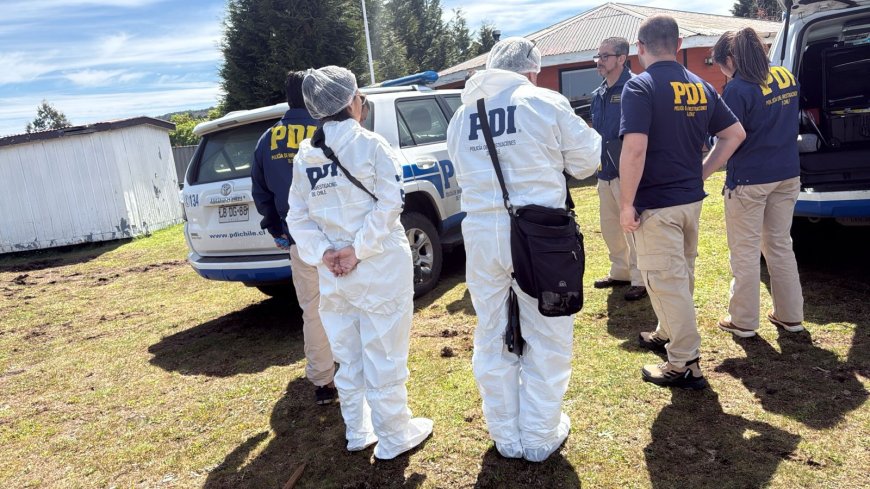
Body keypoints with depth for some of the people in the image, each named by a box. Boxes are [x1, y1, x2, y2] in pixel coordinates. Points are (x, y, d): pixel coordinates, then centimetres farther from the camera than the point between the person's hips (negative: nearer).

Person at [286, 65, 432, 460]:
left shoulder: (304, 156, 5)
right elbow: (390, 202, -17)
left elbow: (297, 215, 2)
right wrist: (360, 249, -15)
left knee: (349, 356, 18)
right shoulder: (370, 144, -9)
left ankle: (357, 431, 32)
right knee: (383, 355, 6)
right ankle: (394, 436, 20)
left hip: (333, 274, 5)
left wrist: (323, 253, -5)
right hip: (379, 269, -5)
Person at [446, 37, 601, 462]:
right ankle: (541, 437, 25)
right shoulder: (545, 103, -3)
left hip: (481, 232, 4)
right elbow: (587, 160, 5)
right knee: (546, 337, 12)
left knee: (492, 337, 16)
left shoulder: (460, 116, 9)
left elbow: (466, 174, 13)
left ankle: (506, 437, 30)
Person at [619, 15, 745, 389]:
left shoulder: (640, 86, -14)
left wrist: (627, 204, -17)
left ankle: (685, 365, 8)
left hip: (655, 203, -8)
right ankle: (668, 334, 41)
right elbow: (735, 134, 12)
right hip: (691, 198, 8)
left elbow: (634, 150, -24)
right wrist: (702, 170, 13)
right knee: (682, 274, 22)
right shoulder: (701, 87, 8)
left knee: (666, 281, 0)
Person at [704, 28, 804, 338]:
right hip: (787, 175, 7)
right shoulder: (787, 78, 7)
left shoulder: (738, 89, -16)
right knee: (781, 245, 17)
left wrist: (700, 175, -11)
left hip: (749, 180, -7)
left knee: (745, 253, 4)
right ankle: (790, 316, 25)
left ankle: (743, 322, 14)